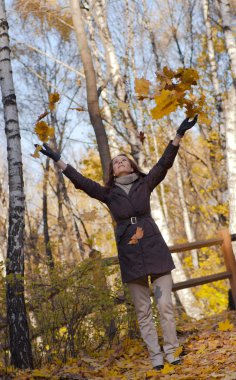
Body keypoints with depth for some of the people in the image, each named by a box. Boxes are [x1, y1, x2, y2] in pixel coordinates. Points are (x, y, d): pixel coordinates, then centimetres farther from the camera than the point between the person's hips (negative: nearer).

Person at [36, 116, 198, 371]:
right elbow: (80, 181, 5)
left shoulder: (145, 184, 9)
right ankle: (155, 356, 7)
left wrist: (179, 135, -10)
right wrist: (57, 160, 1)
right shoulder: (108, 193, 9)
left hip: (155, 249, -1)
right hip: (130, 255, 1)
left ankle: (171, 352, 2)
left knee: (165, 305, -5)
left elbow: (164, 163, 0)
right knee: (143, 311, 3)